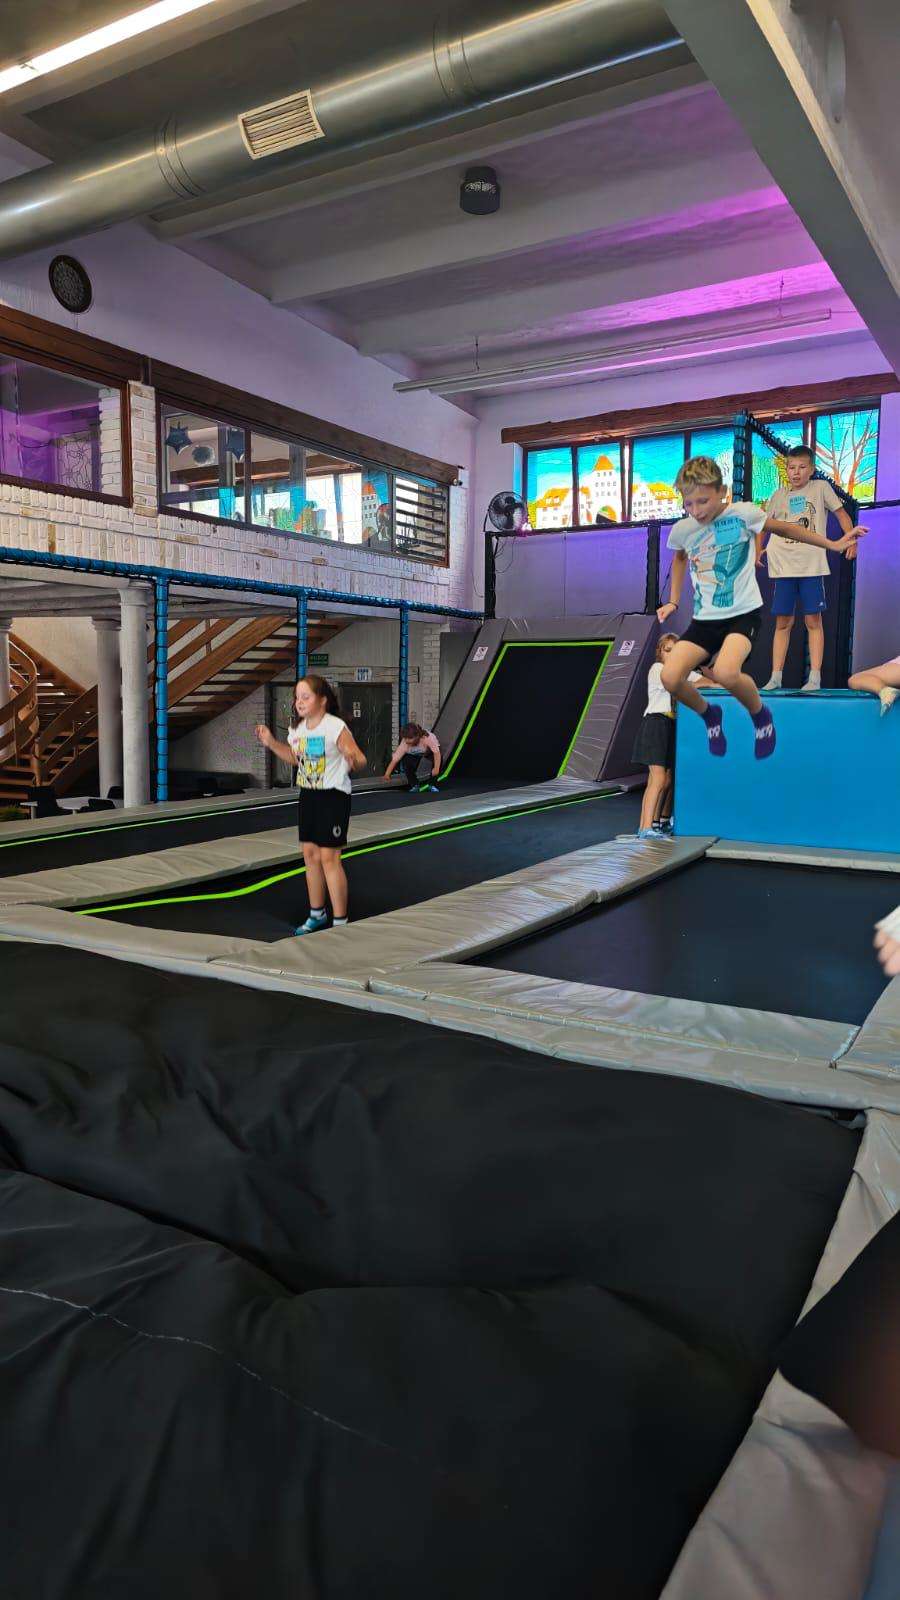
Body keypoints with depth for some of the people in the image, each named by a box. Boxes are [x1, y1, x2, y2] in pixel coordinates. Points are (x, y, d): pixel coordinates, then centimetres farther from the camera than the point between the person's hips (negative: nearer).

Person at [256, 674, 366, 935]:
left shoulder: (336, 727, -18)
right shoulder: (297, 727, 4)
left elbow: (360, 761, -20)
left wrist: (353, 760, -43)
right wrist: (271, 743, 10)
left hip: (333, 796, -7)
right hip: (308, 795, 7)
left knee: (328, 857, -7)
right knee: (310, 853, 12)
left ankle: (340, 921, 4)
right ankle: (317, 914, 28)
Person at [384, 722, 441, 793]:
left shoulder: (427, 738, -42)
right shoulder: (404, 744, -34)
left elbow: (436, 752, -46)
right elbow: (394, 759, -33)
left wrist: (436, 768, -55)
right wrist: (387, 774, -38)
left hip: (430, 751, -2)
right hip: (414, 754, 2)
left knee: (437, 758, -32)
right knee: (406, 762, -24)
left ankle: (432, 785, -10)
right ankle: (414, 785, 2)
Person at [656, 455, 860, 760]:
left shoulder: (742, 514, -10)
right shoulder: (681, 530, -1)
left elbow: (785, 529, 7)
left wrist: (832, 544, 11)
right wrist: (673, 601, 18)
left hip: (743, 613, -4)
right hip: (704, 620, 4)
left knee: (725, 672, -33)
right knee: (670, 678, -17)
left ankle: (760, 715, 1)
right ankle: (709, 715, 15)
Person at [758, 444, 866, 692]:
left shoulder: (821, 487, 6)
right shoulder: (779, 495, 11)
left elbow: (841, 513, 7)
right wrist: (758, 549, 9)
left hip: (812, 566, -2)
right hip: (783, 566, 2)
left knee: (813, 620, -3)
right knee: (783, 622, 3)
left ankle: (815, 677, -2)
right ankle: (775, 677, 5)